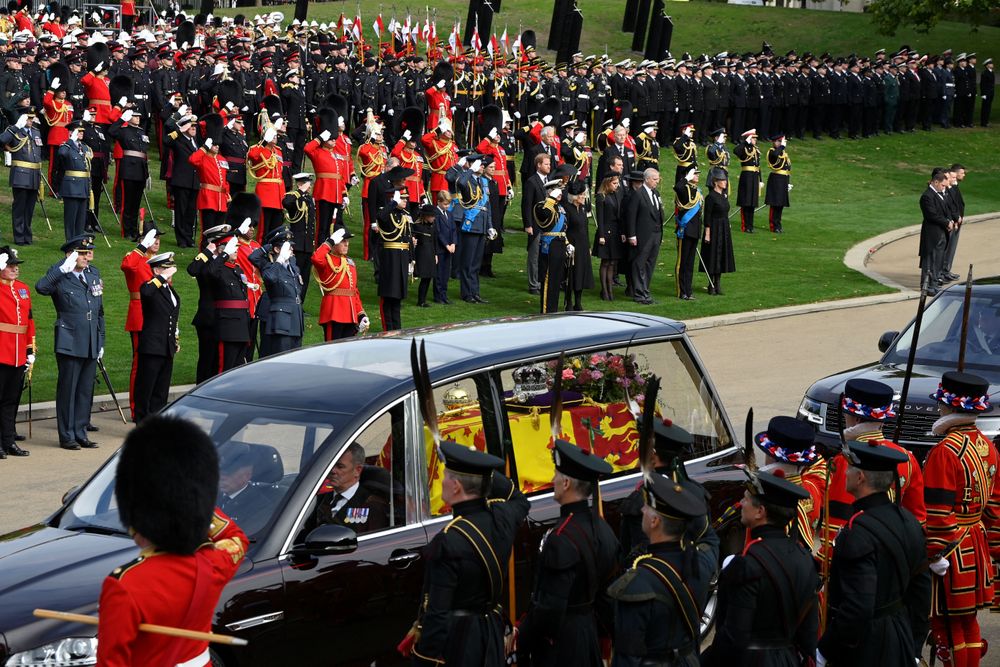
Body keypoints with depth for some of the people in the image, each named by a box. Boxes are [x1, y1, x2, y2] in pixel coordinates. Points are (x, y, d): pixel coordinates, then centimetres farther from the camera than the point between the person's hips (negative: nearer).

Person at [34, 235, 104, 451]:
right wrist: (64, 267, -32)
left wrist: (101, 341, 17)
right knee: (67, 390, 1)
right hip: (70, 343, -6)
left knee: (86, 391, 10)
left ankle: (81, 433, 19)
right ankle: (67, 436, 7)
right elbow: (41, 287, -32)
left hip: (91, 344, 6)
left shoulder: (94, 274, 12)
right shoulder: (60, 277, -7)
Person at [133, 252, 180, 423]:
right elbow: (145, 292, -36)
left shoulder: (171, 291, 16)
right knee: (145, 390, -2)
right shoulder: (150, 287, -9)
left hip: (167, 350, 8)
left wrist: (175, 340, 23)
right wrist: (163, 277, -26)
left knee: (161, 391, 12)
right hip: (151, 349, -8)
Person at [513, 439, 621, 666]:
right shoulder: (602, 527, 4)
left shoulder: (561, 538, -23)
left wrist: (521, 640, -11)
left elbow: (549, 606, -23)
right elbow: (608, 593, 11)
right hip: (591, 636, 9)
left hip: (559, 643, -9)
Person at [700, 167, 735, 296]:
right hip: (714, 230, -8)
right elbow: (707, 217, -15)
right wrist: (707, 234, -18)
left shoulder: (723, 196, 11)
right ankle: (712, 286, 4)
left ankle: (718, 284, 18)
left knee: (722, 257, 11)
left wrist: (727, 229, 17)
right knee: (713, 257, -2)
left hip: (724, 231, 8)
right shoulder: (711, 197, -14)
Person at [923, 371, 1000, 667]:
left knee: (948, 625, 0)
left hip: (950, 552, -9)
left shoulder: (945, 452, -20)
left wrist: (936, 556, -16)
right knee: (968, 620, 17)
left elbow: (938, 513, -21)